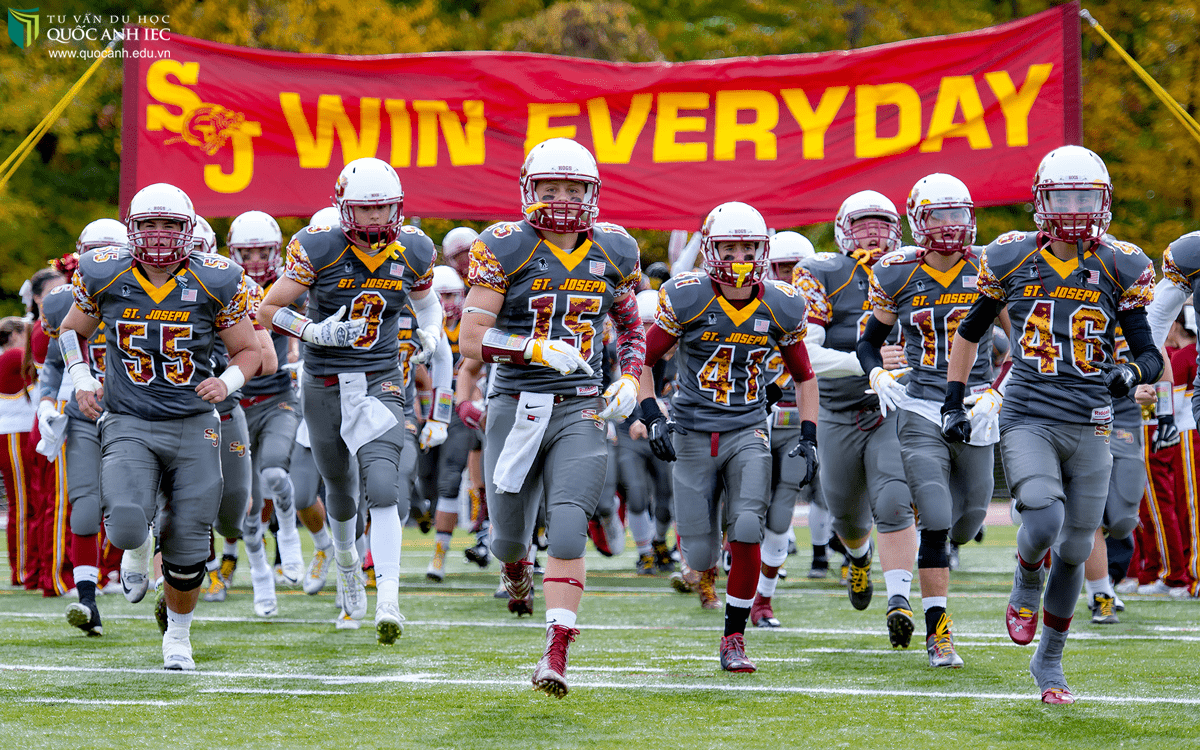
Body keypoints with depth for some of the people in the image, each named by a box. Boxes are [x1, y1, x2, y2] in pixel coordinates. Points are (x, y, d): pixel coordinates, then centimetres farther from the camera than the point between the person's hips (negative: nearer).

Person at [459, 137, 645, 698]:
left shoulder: (613, 253, 5)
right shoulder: (506, 250, -7)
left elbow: (629, 321, 23)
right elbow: (471, 340, -10)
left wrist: (630, 379, 6)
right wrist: (537, 350, -24)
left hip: (580, 409, 1)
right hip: (516, 406, -1)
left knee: (567, 530, -16)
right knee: (508, 533, 13)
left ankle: (556, 655, -17)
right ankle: (516, 569, 52)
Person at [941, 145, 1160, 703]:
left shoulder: (1120, 269, 0)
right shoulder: (1012, 260, 0)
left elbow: (1150, 352, 2)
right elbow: (970, 331, 16)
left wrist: (1134, 371, -22)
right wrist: (953, 402, 13)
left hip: (1090, 426, 2)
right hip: (1028, 419, -2)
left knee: (1074, 548, 7)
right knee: (1044, 520, -25)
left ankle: (1049, 660, 26)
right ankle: (1027, 588, 9)